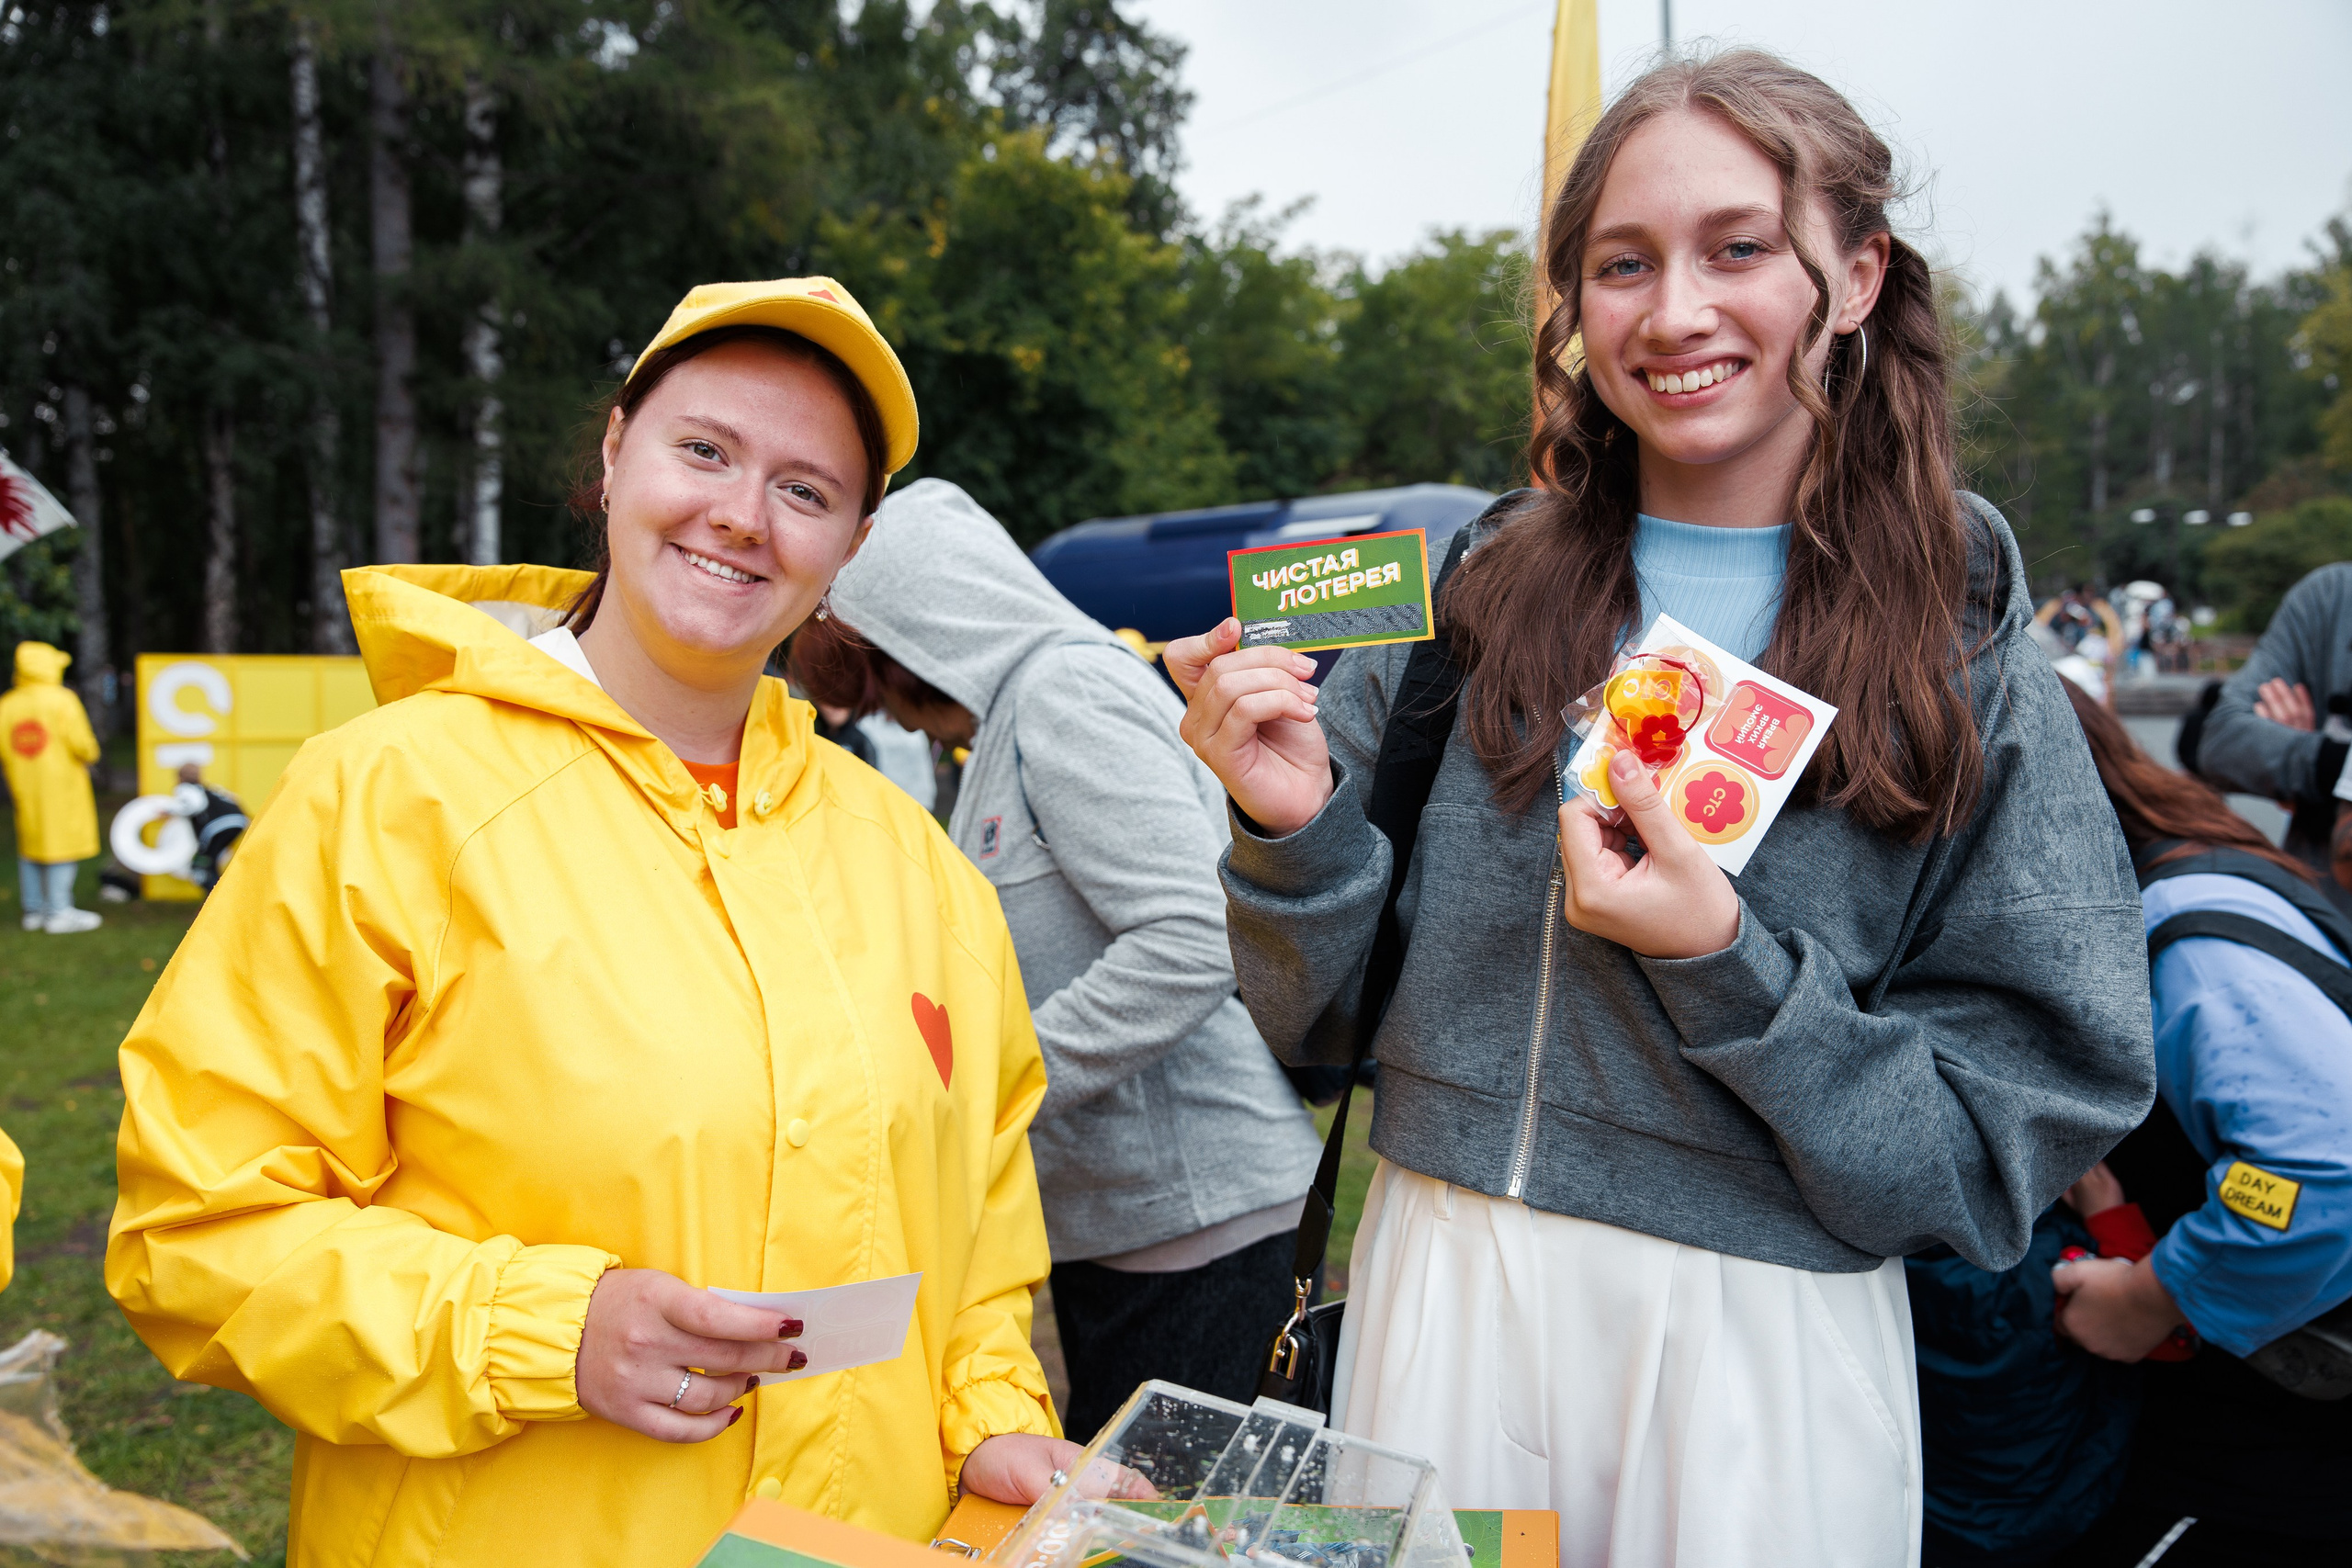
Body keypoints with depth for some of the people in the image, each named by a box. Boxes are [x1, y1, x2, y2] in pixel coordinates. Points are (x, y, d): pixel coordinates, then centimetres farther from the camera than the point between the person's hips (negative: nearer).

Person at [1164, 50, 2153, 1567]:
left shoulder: (1967, 668, -6)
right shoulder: (1478, 593, -1)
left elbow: (2016, 1137, -8)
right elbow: (1323, 1013, 4)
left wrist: (1727, 966, -20)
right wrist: (1296, 825, -15)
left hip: (1761, 1336, -2)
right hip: (1437, 1287, 2)